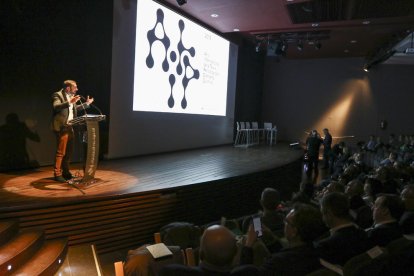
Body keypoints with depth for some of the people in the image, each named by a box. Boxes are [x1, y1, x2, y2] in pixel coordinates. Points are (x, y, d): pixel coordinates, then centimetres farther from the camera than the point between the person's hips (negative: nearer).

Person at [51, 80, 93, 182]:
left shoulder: (71, 96, 16)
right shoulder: (57, 95, -9)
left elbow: (74, 109, 27)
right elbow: (56, 107, -27)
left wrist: (86, 103, 28)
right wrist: (70, 102, -34)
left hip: (70, 127, 9)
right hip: (62, 127, -9)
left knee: (69, 151, 14)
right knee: (61, 152, -4)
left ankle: (66, 172, 26)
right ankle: (57, 174, 5)